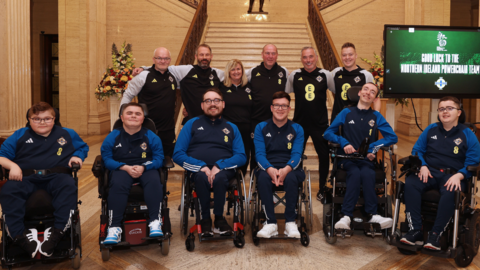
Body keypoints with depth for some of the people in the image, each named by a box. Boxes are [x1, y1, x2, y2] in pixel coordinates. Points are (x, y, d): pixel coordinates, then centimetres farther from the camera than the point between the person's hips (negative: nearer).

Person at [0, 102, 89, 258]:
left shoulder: (67, 134, 22)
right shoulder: (20, 135, 20)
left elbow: (83, 147, 30)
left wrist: (77, 156, 7)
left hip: (56, 176, 0)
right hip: (26, 178, 1)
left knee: (68, 185, -37)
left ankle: (58, 231, -40)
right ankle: (18, 235, -35)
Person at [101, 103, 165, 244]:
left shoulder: (151, 136, 8)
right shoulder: (113, 136, 8)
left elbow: (159, 158, 3)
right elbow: (106, 158, 2)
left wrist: (143, 167, -17)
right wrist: (126, 167, -15)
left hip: (146, 169, 1)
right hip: (121, 169, 0)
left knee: (154, 181, -34)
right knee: (118, 185, -35)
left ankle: (155, 222, -34)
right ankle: (114, 228, -35)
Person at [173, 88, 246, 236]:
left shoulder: (231, 128, 19)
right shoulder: (192, 124, 15)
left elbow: (241, 156, 6)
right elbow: (177, 154, 4)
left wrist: (219, 166, -13)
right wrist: (201, 167, -12)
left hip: (223, 169, 1)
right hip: (197, 169, 0)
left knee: (219, 177, -34)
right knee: (202, 177, -35)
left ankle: (219, 218, -18)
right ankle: (205, 219, -21)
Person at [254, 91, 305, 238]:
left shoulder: (297, 129, 10)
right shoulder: (261, 127, 10)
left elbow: (297, 154, -3)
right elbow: (259, 153, -2)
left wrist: (287, 169, -26)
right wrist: (270, 169, -24)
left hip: (290, 168, 0)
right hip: (268, 167, 0)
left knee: (291, 178, -35)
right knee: (263, 177, -35)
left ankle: (290, 222, -22)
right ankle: (271, 223, -27)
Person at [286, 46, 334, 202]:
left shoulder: (325, 75, 0)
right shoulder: (294, 75, 1)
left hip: (321, 124, 0)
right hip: (299, 123, 1)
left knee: (324, 156, 5)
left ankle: (323, 189, 22)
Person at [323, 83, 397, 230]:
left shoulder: (376, 116, 13)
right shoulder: (346, 112, 11)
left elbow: (393, 137, 6)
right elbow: (328, 133, 8)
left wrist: (372, 147, -7)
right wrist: (344, 142, -9)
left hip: (366, 159, 1)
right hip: (347, 158, -1)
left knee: (367, 174, -33)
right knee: (355, 173, -33)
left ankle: (372, 214, -32)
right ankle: (346, 215, -35)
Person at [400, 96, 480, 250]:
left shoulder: (467, 135, 5)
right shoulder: (431, 130, 14)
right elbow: (417, 150, 17)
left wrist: (458, 175, -18)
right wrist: (422, 166, -3)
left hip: (453, 176, -2)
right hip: (430, 172, 3)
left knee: (450, 193, -38)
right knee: (410, 183, -30)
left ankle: (436, 234, -27)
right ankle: (415, 231, -29)